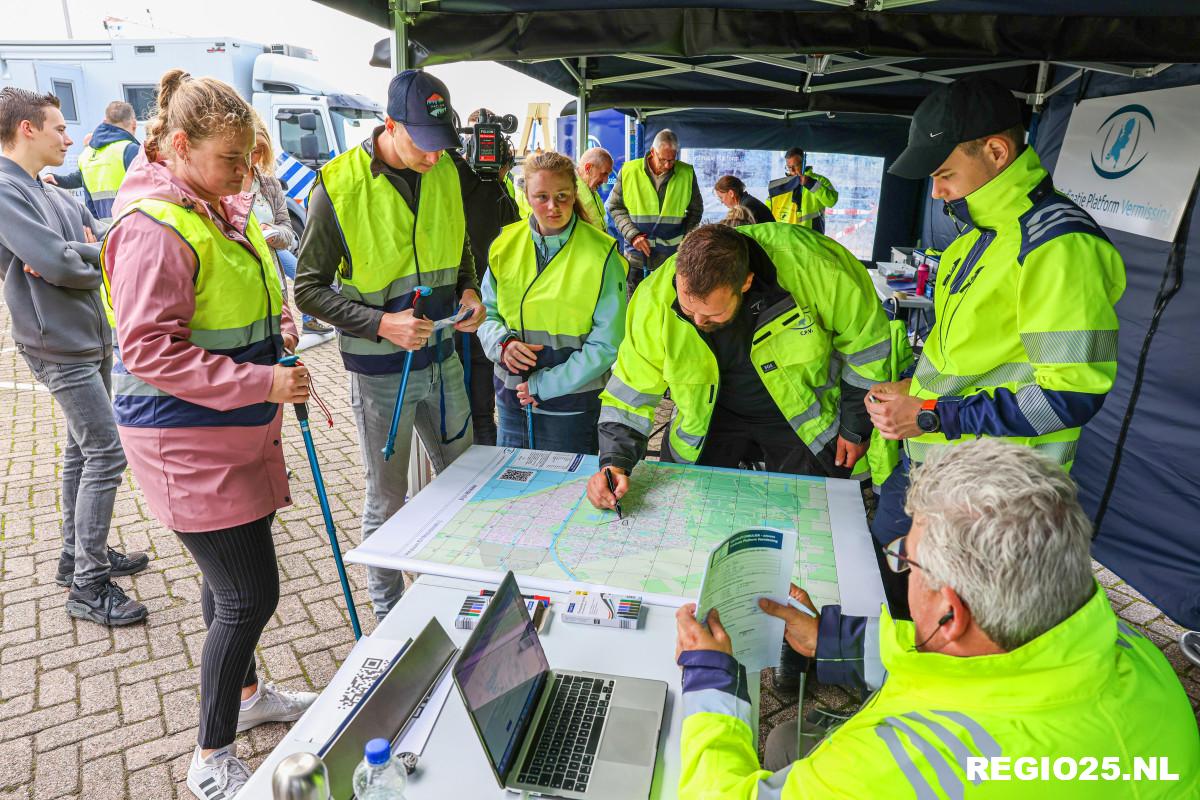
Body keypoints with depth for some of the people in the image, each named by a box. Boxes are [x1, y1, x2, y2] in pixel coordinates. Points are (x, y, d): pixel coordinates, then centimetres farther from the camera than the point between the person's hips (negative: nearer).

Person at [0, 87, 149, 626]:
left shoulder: (51, 194, 14)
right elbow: (58, 263, -24)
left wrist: (74, 256, -13)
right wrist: (98, 255, -4)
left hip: (91, 339, 9)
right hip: (60, 347, -9)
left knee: (82, 452, 16)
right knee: (105, 454, -10)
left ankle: (79, 556, 31)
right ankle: (88, 586, 0)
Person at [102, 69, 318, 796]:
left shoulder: (225, 209, 9)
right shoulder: (153, 226, -19)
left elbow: (259, 292, 23)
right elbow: (151, 351, -23)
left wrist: (280, 331, 3)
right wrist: (263, 383, -26)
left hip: (240, 431, 9)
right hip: (188, 442, -9)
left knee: (232, 577, 23)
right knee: (251, 594, -3)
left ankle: (246, 693, 45)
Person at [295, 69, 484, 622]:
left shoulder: (445, 173, 1)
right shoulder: (338, 186, -15)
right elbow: (310, 288, -12)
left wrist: (469, 291, -3)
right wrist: (381, 324, -24)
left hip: (443, 358, 6)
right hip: (380, 370, -5)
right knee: (387, 501, 9)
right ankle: (389, 612, 31)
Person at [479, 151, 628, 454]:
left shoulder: (601, 254, -11)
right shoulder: (506, 244, 1)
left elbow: (607, 343, -12)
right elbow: (488, 312, 9)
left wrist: (545, 385, -14)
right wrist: (502, 343, -14)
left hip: (571, 401, -3)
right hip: (511, 398, 4)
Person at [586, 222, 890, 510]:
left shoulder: (808, 264, -31)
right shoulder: (657, 297, -27)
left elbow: (865, 337, -13)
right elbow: (630, 392, -16)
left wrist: (856, 427, -7)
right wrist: (615, 462, -30)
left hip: (804, 415, -1)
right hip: (714, 417, 2)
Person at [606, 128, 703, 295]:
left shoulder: (687, 174, -1)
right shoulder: (629, 171, -4)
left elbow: (696, 210, 12)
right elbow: (615, 207, 2)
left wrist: (685, 241, 1)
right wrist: (632, 235, -10)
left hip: (672, 256, 0)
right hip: (636, 255, 0)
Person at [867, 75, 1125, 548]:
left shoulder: (1059, 246, -22)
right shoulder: (981, 231, 9)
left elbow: (1072, 396, -25)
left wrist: (931, 416, -23)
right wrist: (913, 388, 3)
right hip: (924, 457, 9)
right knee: (879, 551, 23)